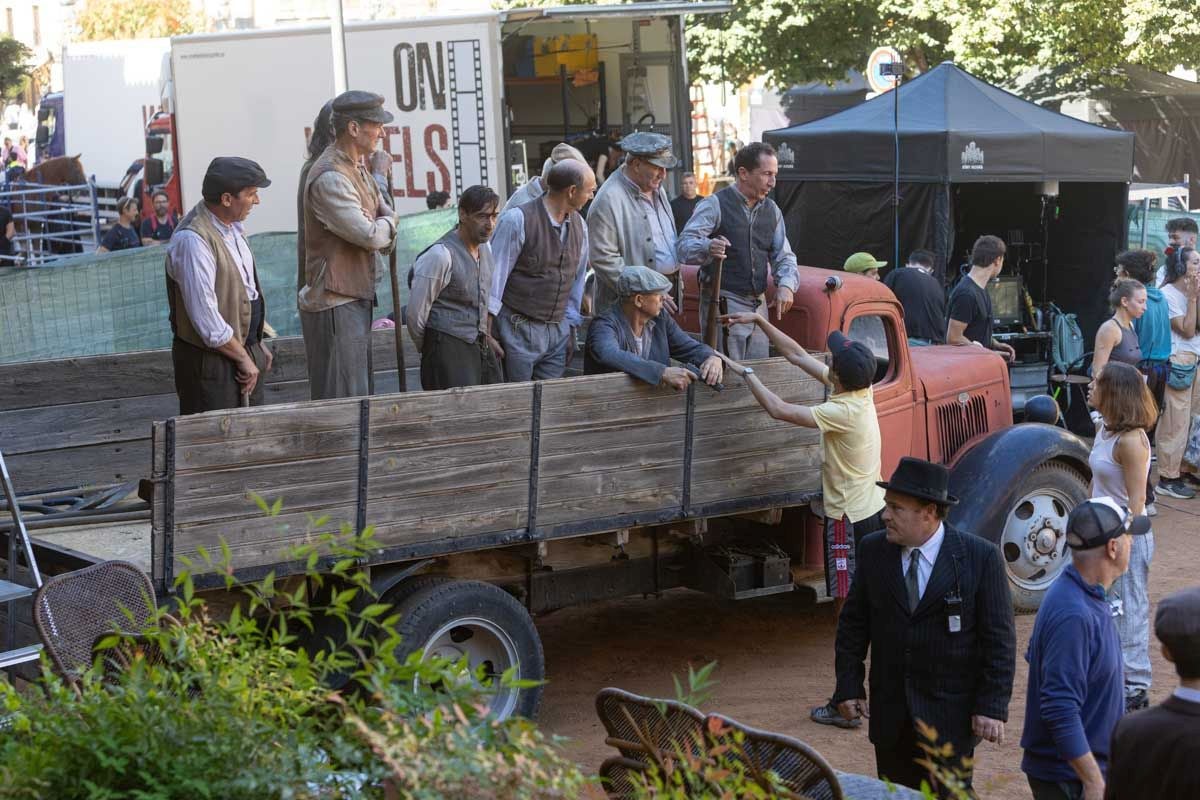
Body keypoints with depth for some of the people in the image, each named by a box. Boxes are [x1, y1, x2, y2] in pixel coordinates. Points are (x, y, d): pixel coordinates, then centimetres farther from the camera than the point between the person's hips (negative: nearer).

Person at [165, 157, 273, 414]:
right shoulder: (193, 240, -23)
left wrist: (256, 346, 17)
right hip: (211, 362, -9)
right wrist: (243, 358, -14)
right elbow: (206, 318, -24)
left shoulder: (232, 226, 7)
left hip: (244, 350, 9)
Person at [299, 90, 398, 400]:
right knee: (342, 406, -7)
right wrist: (385, 225, 0)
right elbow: (371, 236, -22)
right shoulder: (330, 178, -20)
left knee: (360, 395, 15)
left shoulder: (357, 171, 15)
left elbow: (387, 217, 16)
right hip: (335, 303, -10)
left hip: (357, 299, 10)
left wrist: (379, 228, -6)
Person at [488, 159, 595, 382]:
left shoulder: (579, 225, 7)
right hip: (519, 330, -6)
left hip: (558, 331, 6)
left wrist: (570, 325, 14)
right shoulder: (517, 220, -13)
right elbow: (495, 275, -10)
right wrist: (488, 329, -9)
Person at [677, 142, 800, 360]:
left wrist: (786, 285, -5)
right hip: (724, 303, -7)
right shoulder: (715, 205, -9)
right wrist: (708, 248, -41)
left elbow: (783, 255, 16)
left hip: (758, 304, 7)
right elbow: (683, 247, -18)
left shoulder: (771, 210, 12)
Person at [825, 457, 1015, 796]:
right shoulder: (872, 550, 1)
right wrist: (848, 687, 3)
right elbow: (853, 623, 8)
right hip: (890, 713, 4)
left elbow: (999, 638, -8)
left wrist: (992, 707, -12)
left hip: (950, 714, -3)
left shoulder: (981, 557, -10)